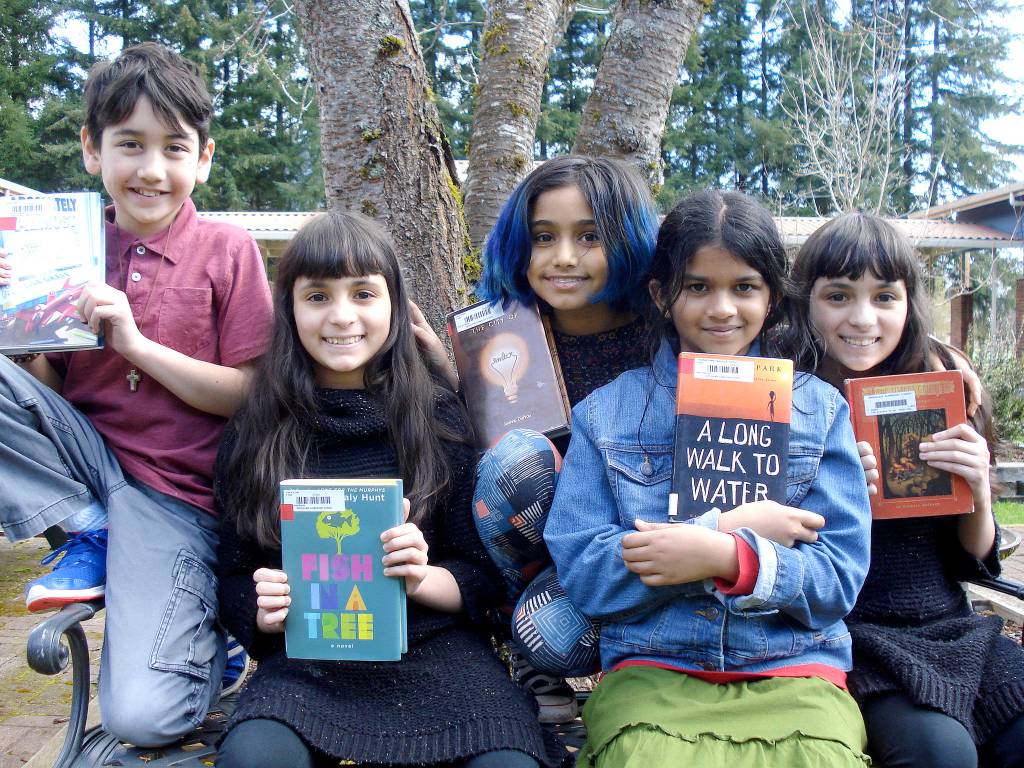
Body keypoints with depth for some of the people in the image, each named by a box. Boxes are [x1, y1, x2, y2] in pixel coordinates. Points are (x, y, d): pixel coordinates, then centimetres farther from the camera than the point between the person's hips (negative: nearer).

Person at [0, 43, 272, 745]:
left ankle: (208, 630, 12)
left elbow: (251, 396, -8)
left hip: (175, 493, -4)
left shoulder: (227, 250, -4)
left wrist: (137, 343, -17)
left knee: (142, 717, -21)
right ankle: (88, 532, -6)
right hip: (84, 457, 5)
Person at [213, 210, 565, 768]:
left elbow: (484, 576, 5)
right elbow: (234, 578, 11)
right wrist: (264, 610, -12)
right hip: (305, 660, 0)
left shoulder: (437, 416, 3)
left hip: (435, 650, 1)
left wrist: (422, 578, -16)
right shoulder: (252, 434, 5)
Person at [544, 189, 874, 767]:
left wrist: (726, 558, -17)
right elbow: (582, 576, -2)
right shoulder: (605, 413, 7)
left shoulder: (821, 410, 9)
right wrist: (732, 528, -10)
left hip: (794, 675, 2)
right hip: (652, 674, -1)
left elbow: (838, 579, 2)